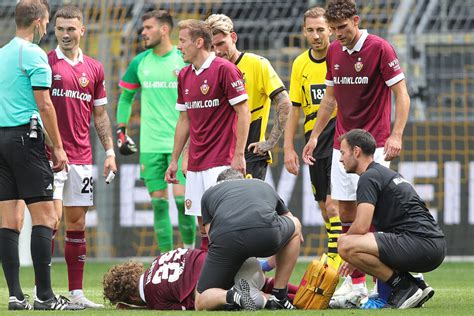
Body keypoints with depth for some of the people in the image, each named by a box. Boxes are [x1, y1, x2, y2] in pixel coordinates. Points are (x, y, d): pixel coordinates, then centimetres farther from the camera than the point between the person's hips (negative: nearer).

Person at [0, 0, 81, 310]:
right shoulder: (34, 54, -8)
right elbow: (44, 104, -12)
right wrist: (58, 147, -8)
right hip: (26, 137, -8)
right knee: (44, 215, -6)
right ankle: (44, 296, -10)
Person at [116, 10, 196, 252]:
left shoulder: (184, 60, -3)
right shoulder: (139, 63, 8)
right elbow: (125, 98, 19)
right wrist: (121, 131, 13)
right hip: (150, 145, 3)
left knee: (182, 198, -11)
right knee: (159, 202, 2)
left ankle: (189, 251, 5)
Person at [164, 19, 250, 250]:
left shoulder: (224, 69, -9)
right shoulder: (184, 75, 13)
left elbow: (243, 113, -10)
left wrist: (239, 155, -15)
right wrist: (174, 160, 18)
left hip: (221, 162, -7)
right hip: (195, 165, 7)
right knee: (203, 224, 7)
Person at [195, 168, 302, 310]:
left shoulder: (209, 192, 36)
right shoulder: (265, 186, 41)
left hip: (225, 238, 0)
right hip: (267, 233, 0)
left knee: (201, 303, 19)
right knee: (296, 226, 38)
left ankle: (233, 297, -16)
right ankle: (279, 298, 30)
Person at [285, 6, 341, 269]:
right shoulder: (300, 64, 9)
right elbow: (294, 108, 13)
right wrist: (288, 147, 7)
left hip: (339, 135, -6)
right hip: (313, 139, 6)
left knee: (333, 203, -16)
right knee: (324, 206, 10)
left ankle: (334, 263, -16)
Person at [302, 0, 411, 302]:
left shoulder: (380, 48, -10)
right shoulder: (333, 52, 9)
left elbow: (402, 95, -11)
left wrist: (396, 135, -20)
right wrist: (315, 136, 17)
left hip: (373, 144, -6)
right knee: (346, 210, 3)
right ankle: (356, 281, 8)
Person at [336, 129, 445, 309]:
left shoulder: (369, 177, -5)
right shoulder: (385, 173, 26)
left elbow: (362, 227, -15)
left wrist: (344, 239, 7)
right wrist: (357, 260, 32)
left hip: (421, 243, -10)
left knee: (346, 245, -19)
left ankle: (404, 287, -10)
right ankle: (416, 287, 12)